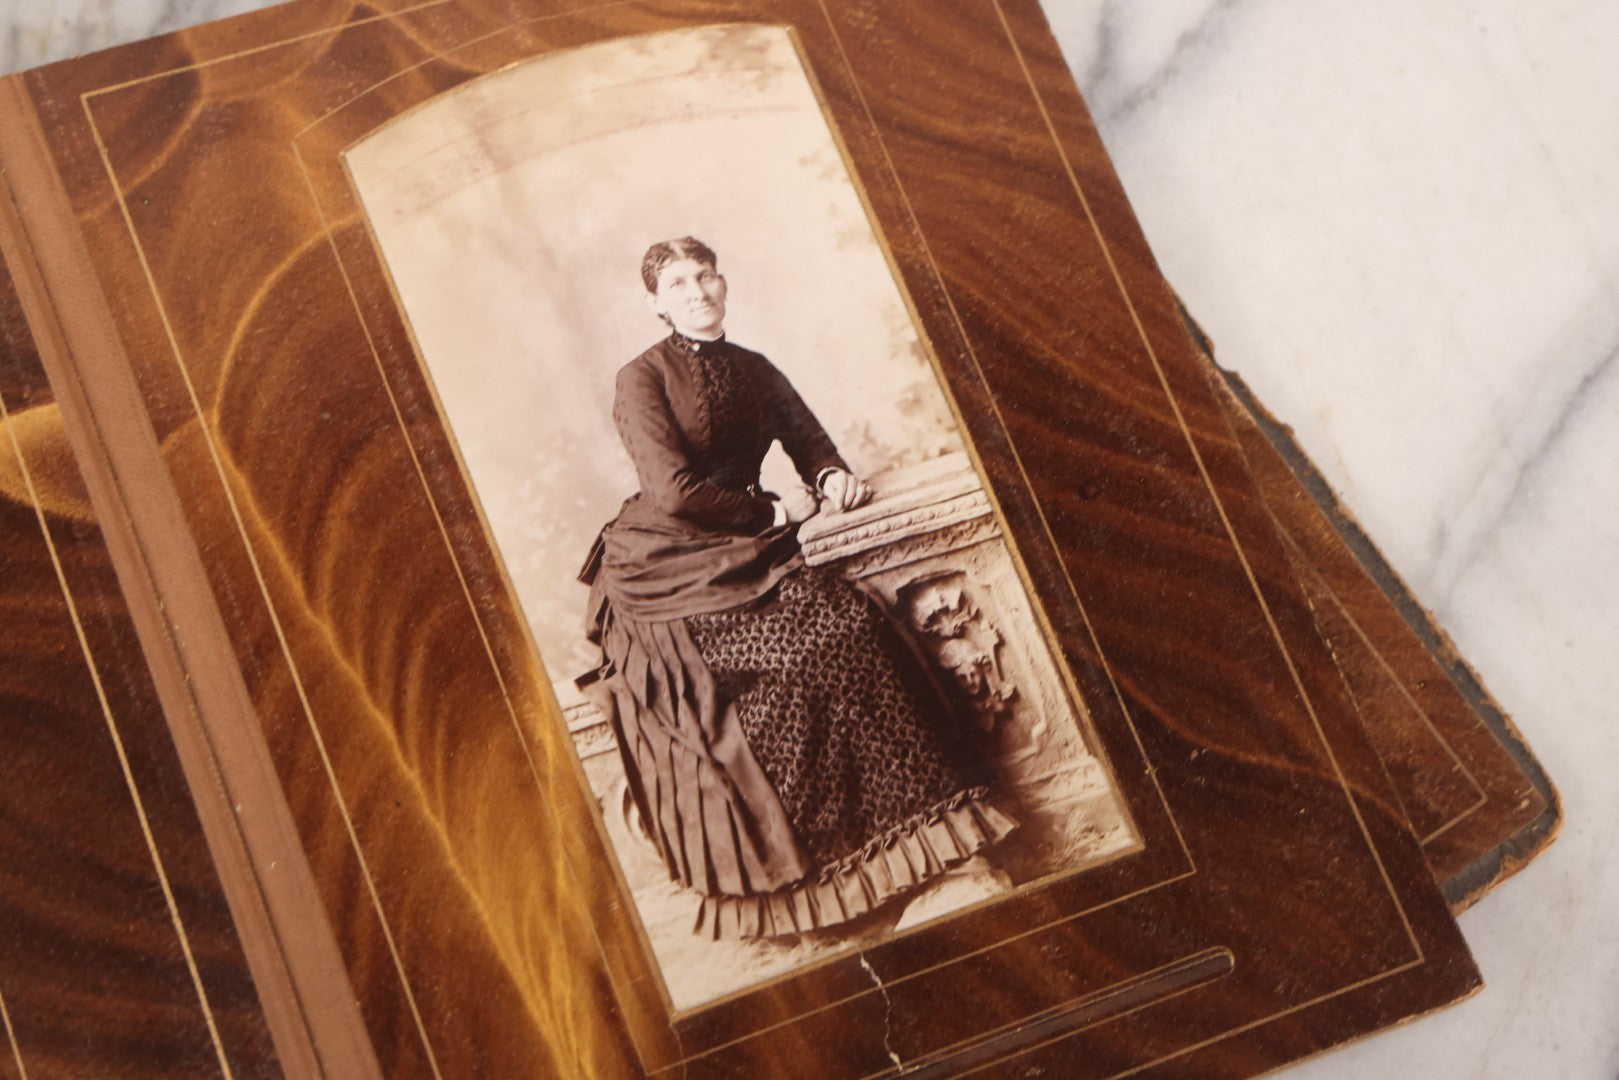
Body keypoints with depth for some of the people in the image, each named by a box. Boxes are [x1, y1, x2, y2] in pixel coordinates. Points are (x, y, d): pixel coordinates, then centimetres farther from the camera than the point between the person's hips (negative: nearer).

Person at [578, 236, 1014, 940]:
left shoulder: (754, 372, 17)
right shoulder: (642, 379, -4)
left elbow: (809, 441, 15)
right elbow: (675, 490, -14)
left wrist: (832, 478, -8)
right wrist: (772, 512, -7)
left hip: (738, 552, 6)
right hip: (664, 567, -6)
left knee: (851, 619, -22)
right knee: (816, 635, -27)